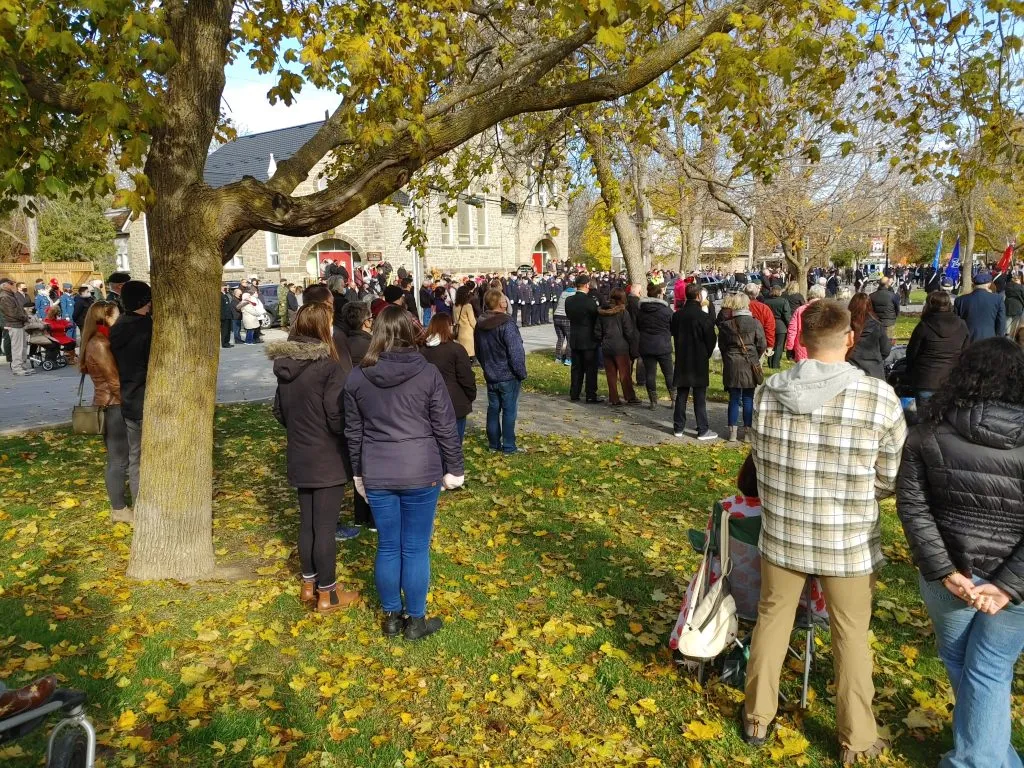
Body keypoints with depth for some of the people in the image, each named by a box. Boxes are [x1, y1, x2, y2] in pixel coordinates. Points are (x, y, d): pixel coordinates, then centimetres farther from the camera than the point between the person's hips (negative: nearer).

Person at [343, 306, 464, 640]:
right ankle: (416, 620, 21)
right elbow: (445, 427, -5)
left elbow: (353, 431, 8)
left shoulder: (358, 376, 0)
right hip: (421, 474, -2)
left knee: (387, 547, 14)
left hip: (376, 475, 3)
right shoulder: (428, 373, -9)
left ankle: (391, 617, 28)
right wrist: (454, 469, 6)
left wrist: (359, 472, 20)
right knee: (416, 549, 8)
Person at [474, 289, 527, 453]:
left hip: (490, 376, 7)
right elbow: (516, 353, -22)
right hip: (508, 376, -6)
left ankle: (493, 443, 22)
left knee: (493, 409, 15)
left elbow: (478, 351, 13)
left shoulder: (480, 324, 3)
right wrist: (522, 373, -10)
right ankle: (508, 446, 9)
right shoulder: (506, 324, -21)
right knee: (509, 410, 3)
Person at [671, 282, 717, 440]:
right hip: (699, 361, -4)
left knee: (681, 395, 12)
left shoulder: (677, 315, 0)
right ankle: (702, 430, 6)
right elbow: (711, 340, -8)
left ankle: (678, 427, 16)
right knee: (700, 397, 1)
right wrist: (707, 355, 8)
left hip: (681, 360, 5)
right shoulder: (704, 317, -15)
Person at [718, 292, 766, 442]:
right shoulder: (755, 323, -8)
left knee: (734, 399, 8)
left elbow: (722, 345, 3)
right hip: (749, 365, -1)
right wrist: (755, 358, 12)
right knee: (748, 399, 7)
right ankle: (747, 432, 12)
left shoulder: (725, 324, -3)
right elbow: (762, 345, -4)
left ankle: (733, 432, 10)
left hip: (731, 364, 1)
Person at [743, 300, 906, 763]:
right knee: (851, 636, 18)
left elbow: (760, 463, -1)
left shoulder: (768, 392, -12)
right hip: (849, 542, -1)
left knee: (771, 620, 20)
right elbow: (892, 480, -7)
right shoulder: (880, 398, -18)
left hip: (781, 534, 2)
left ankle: (757, 719, 37)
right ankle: (856, 742, 35)